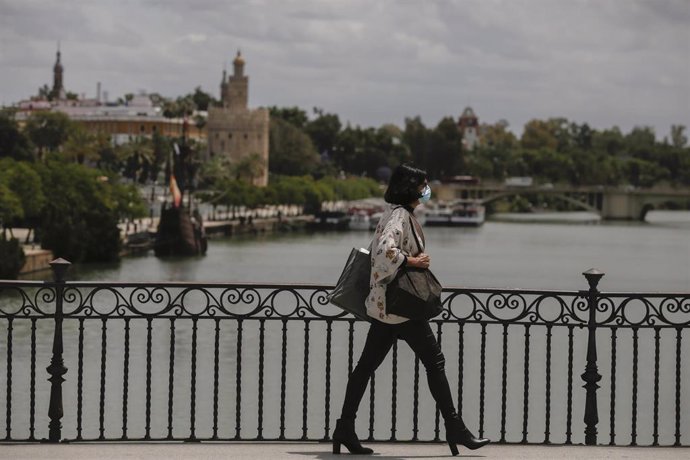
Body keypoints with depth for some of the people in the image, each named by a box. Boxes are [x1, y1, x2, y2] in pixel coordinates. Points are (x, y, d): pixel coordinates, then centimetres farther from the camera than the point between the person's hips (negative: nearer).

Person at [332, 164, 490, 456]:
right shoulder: (400, 215, -15)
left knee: (367, 365, 8)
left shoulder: (397, 213, 16)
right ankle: (454, 428, 0)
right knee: (434, 361, -4)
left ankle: (345, 429, 8)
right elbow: (386, 249, -30)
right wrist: (412, 261, -19)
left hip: (385, 305, 10)